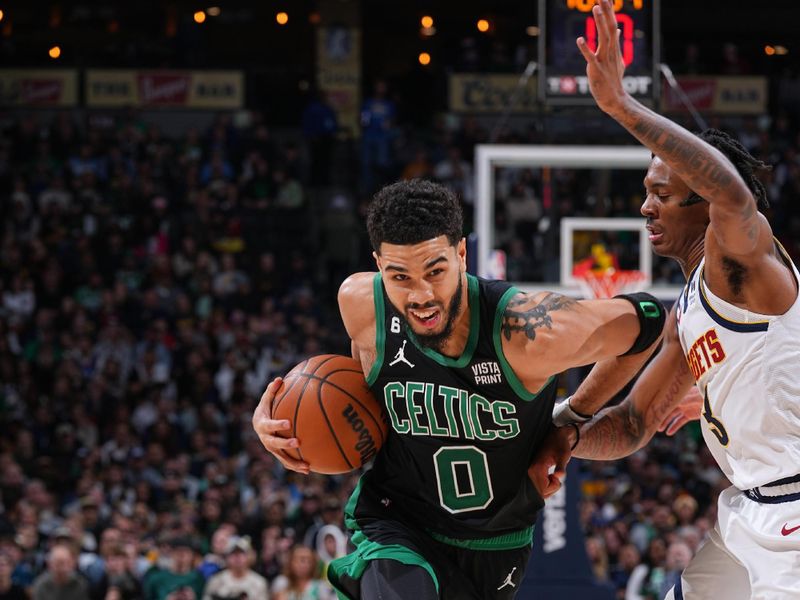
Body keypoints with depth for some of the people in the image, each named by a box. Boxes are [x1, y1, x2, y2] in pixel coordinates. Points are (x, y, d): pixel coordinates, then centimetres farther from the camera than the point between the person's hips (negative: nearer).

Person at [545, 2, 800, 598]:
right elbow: (633, 424, 21)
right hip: (749, 507, 10)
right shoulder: (686, 313, 16)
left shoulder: (741, 256, -12)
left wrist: (622, 106, -37)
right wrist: (558, 437, 1)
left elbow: (733, 193, -36)